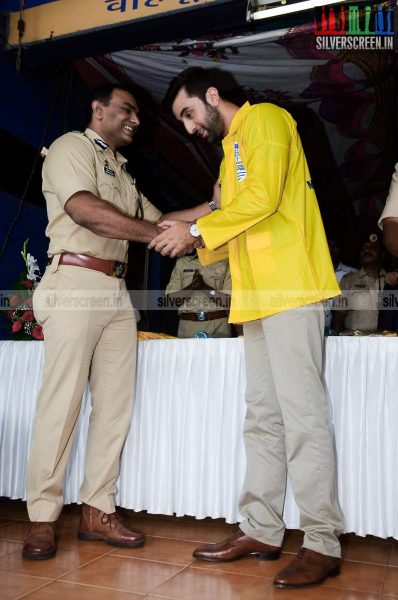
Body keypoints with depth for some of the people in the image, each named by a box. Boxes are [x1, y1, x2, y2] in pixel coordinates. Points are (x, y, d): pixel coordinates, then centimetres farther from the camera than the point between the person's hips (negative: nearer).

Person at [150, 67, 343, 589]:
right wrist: (195, 243, 9)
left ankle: (323, 543, 0)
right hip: (258, 296, 9)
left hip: (290, 290, -9)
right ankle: (261, 530, 15)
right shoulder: (230, 153, 26)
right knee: (263, 417, 8)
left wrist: (197, 229, -8)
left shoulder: (265, 120, 1)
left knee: (301, 414, -8)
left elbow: (262, 198, -14)